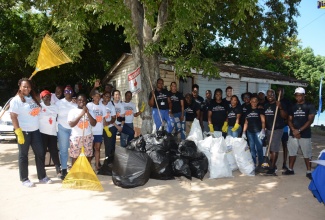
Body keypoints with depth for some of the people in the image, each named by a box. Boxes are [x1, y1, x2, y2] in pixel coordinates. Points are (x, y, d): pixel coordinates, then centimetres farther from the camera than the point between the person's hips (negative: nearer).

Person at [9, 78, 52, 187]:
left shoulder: (33, 98, 12)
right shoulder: (16, 100, -8)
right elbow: (13, 117, -13)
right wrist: (18, 132, -18)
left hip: (35, 130, 6)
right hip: (24, 131, -6)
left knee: (40, 153, 8)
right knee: (23, 155, 6)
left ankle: (42, 177, 19)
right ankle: (24, 179, 18)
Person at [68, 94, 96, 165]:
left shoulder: (89, 111, 7)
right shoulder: (73, 111, -2)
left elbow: (94, 124, -2)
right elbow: (71, 124, -14)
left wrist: (88, 113, -13)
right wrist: (81, 114, -18)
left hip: (88, 137, 3)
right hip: (76, 137, -3)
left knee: (88, 156, 7)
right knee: (75, 157, 3)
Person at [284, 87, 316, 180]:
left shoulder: (310, 106, -2)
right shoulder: (293, 107, 10)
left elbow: (310, 120, -9)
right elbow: (289, 120, 8)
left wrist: (299, 130, -16)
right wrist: (293, 130, -10)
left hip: (305, 134, -4)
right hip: (293, 134, 4)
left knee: (307, 154, 3)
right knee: (292, 152, 10)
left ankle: (309, 172, 13)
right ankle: (290, 169, 21)